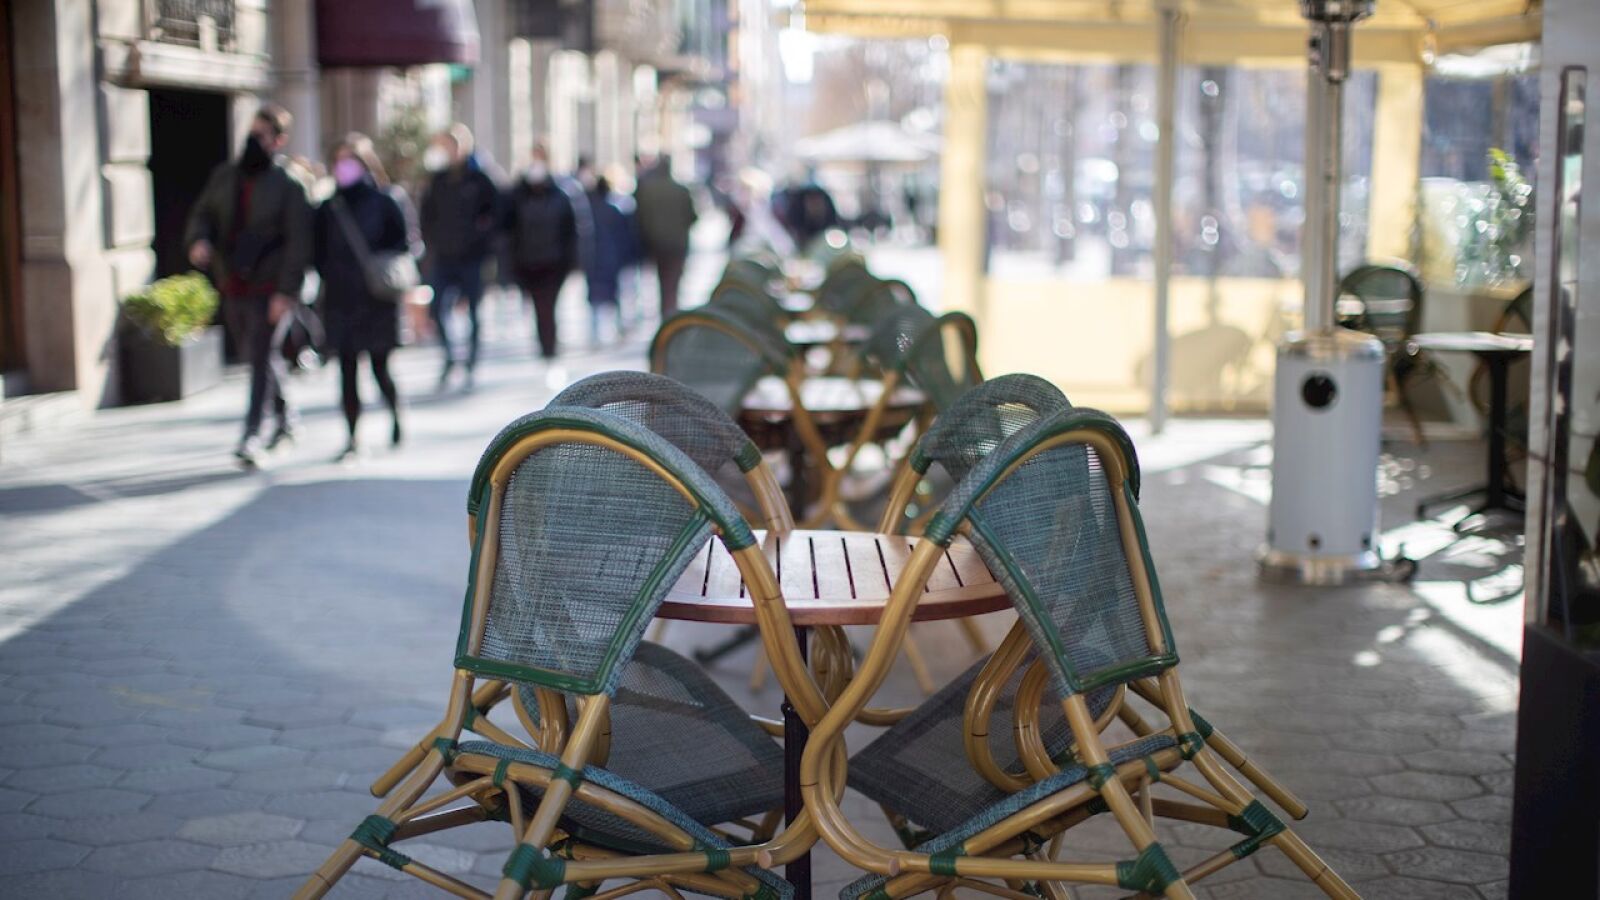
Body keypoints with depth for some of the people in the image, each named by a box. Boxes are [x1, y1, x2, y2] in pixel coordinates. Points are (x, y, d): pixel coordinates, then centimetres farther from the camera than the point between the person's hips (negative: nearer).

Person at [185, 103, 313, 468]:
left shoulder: (288, 185, -8)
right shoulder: (224, 176, 10)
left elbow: (298, 243, -12)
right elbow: (202, 214, 14)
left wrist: (286, 291, -18)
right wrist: (199, 240, -10)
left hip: (268, 286, -6)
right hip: (232, 286, 6)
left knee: (261, 359, -9)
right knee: (256, 357, 16)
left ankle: (251, 437, -8)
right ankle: (285, 416, 34)